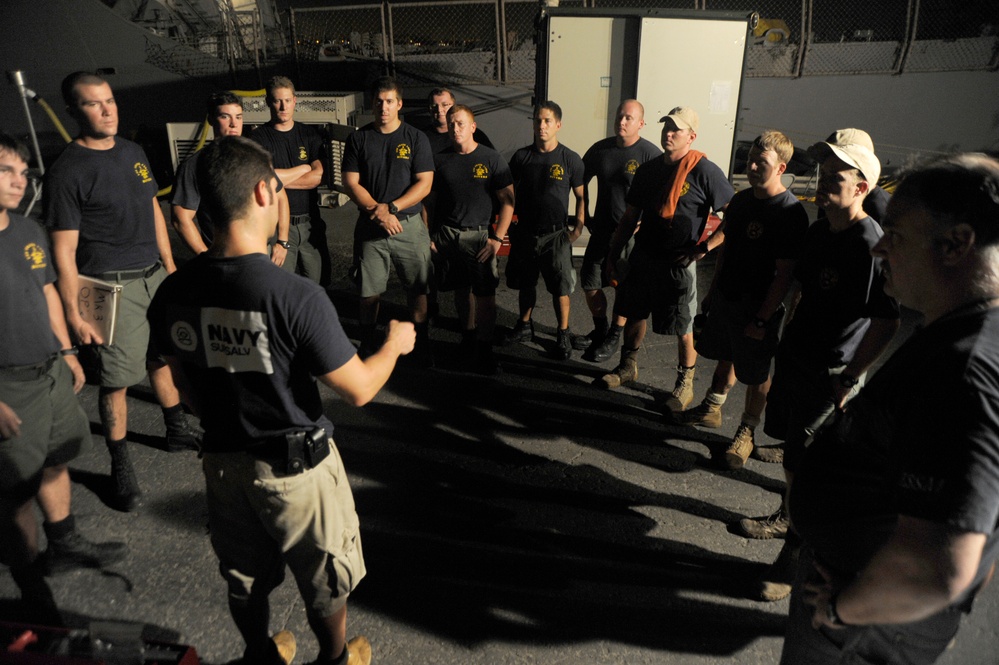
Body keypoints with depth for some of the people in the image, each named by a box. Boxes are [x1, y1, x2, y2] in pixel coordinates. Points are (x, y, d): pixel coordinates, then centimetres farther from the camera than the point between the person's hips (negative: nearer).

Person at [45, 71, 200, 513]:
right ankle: (120, 468, 17)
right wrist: (74, 314, -15)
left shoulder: (133, 152, 8)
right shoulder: (67, 171, -12)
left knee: (162, 357, 19)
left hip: (154, 275, 6)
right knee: (116, 379, 2)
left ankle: (177, 430, 38)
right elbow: (64, 250, -13)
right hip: (112, 288, -6)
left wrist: (170, 265, 16)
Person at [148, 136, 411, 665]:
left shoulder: (173, 293, -11)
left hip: (223, 461, 5)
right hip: (297, 465, -5)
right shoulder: (297, 296, -30)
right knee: (325, 578, 22)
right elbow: (358, 389, -21)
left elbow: (185, 386, 3)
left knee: (245, 575, 28)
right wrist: (396, 344, -2)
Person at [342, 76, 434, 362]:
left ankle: (422, 344, 21)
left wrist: (391, 207, -15)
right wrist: (377, 212, -13)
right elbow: (351, 183, 0)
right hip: (370, 228, 1)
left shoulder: (416, 138, 3)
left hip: (409, 225, -1)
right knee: (369, 293, 5)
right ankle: (367, 346, 22)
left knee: (417, 290, 5)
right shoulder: (358, 139, 6)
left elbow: (424, 184, -4)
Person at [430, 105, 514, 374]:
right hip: (447, 234, 3)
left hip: (479, 235, -3)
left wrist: (497, 238, -9)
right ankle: (468, 334, 31)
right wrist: (428, 235, 3)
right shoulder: (439, 159, 7)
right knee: (460, 291, 12)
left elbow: (508, 201, -2)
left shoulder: (491, 159, -1)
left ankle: (483, 349, 3)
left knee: (486, 295, -7)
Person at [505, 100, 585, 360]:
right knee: (525, 284, 15)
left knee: (560, 289, -1)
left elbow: (581, 197, 3)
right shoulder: (521, 157, 2)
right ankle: (524, 325, 34)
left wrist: (578, 228, -3)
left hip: (556, 234, -3)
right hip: (524, 232, 3)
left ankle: (563, 334, 15)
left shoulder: (571, 160, -4)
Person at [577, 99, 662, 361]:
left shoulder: (650, 154, -13)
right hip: (602, 229, 5)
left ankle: (613, 337, 23)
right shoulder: (600, 149, 4)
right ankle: (600, 330, 31)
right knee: (589, 282, 9)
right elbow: (582, 181, 16)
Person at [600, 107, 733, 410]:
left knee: (683, 328, 5)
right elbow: (630, 217, 13)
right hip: (642, 257, 6)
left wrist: (703, 248, -17)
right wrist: (613, 254, 12)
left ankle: (685, 383, 23)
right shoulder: (648, 170, 7)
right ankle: (627, 366, 38)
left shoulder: (704, 171, -12)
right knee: (634, 313, 17)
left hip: (678, 264, -6)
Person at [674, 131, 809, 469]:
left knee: (756, 374, 8)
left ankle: (746, 432, 25)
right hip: (726, 298, 7)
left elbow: (784, 274, -20)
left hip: (759, 307, -7)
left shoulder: (791, 213, -19)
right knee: (726, 356, 22)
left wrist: (762, 320, -20)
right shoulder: (740, 200, 4)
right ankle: (711, 409, 40)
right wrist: (713, 290, 16)